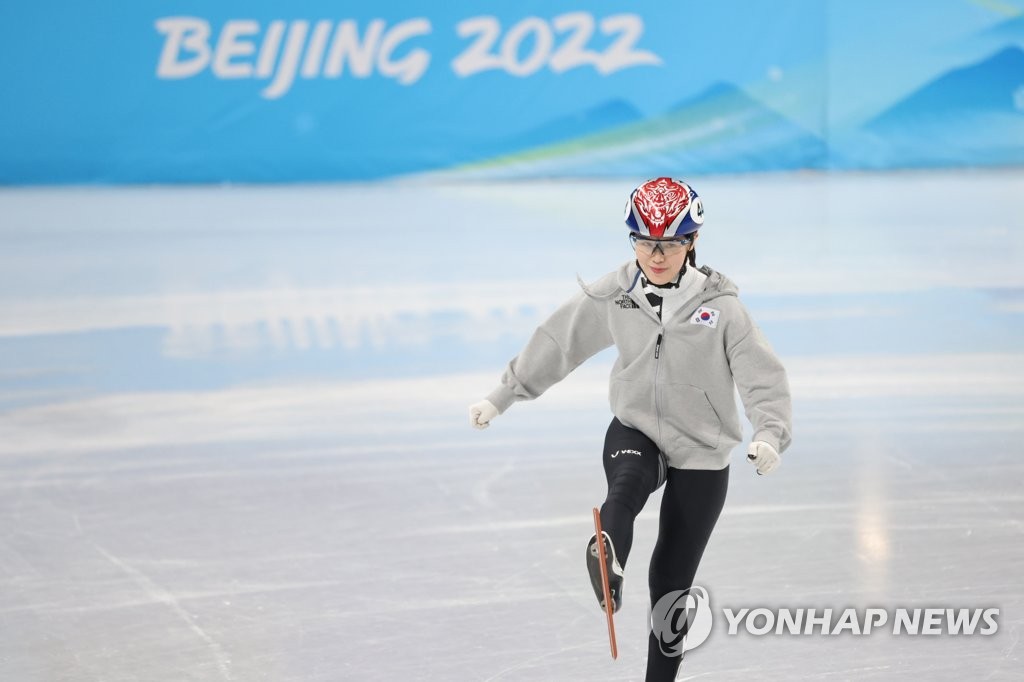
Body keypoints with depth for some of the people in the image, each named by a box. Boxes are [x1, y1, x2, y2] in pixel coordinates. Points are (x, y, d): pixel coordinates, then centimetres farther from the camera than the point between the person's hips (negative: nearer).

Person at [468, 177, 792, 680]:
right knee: (625, 487, -37)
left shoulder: (718, 303, -12)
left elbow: (763, 377, -13)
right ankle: (609, 567, -65)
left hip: (701, 454, -1)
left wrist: (770, 434, -31)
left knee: (671, 582, 3)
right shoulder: (611, 296, -5)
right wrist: (501, 397, 13)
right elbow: (558, 343, 7)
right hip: (635, 431, 1)